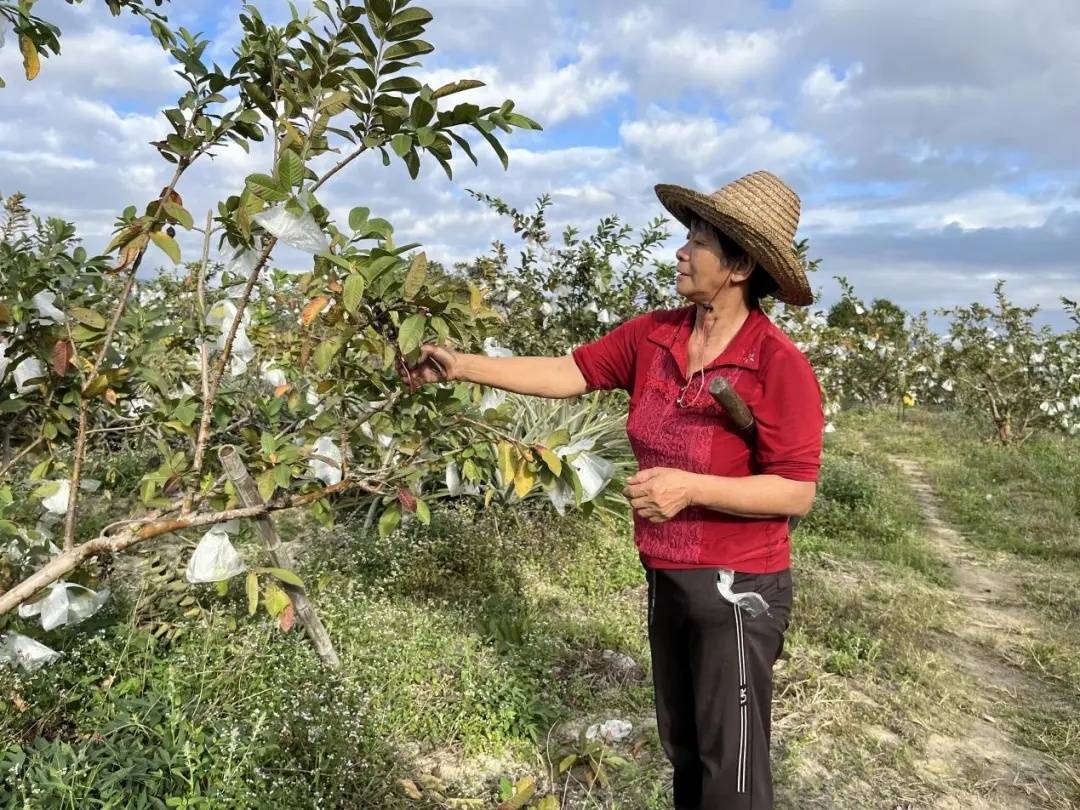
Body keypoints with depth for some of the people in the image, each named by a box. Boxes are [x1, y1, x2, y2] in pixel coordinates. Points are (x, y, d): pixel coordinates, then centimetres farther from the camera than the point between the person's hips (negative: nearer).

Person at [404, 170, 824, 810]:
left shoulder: (779, 366, -21)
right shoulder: (653, 336, -3)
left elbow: (796, 492, -19)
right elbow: (569, 373, -1)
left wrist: (689, 487, -27)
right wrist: (461, 365, -4)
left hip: (737, 587, -6)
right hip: (667, 576, 7)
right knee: (682, 744, 25)